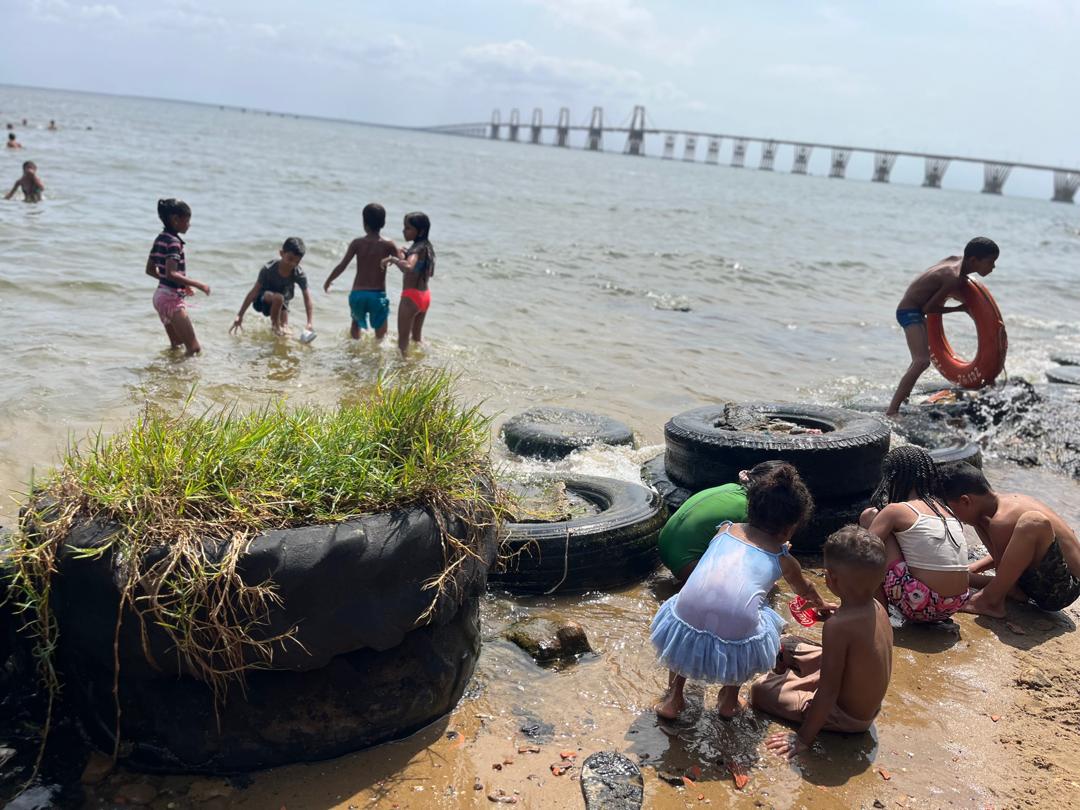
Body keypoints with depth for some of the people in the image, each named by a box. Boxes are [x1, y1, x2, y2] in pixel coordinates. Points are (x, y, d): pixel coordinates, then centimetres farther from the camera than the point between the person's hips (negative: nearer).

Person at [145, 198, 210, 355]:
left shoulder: (160, 239, 10)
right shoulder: (173, 242, -17)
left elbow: (150, 269, 18)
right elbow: (171, 274, -27)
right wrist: (199, 285, -23)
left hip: (160, 295, 10)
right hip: (172, 299, -10)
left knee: (177, 346, 20)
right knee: (194, 348, -9)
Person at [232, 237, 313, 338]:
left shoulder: (299, 275, -23)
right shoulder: (269, 269, -29)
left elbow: (307, 298, -21)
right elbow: (254, 292, -24)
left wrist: (309, 323, -32)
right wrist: (240, 316, -23)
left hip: (282, 302, 3)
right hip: (262, 299, -3)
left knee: (285, 332, -8)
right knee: (278, 298, -38)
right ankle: (275, 325, -13)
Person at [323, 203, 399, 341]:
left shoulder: (357, 243, -4)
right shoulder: (388, 245, -7)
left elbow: (342, 265, -3)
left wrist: (328, 282, 12)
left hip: (357, 293, 3)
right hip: (377, 295, -3)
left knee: (356, 321, 30)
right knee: (380, 333, 8)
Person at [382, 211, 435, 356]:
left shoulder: (417, 248, -20)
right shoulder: (427, 247, 7)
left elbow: (409, 268, -41)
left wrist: (393, 259, -26)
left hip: (411, 297, -9)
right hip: (425, 296, 9)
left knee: (403, 340, 1)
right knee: (416, 337, 24)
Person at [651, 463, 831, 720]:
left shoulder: (725, 531, 23)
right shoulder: (782, 559, 19)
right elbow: (806, 592, 43)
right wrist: (821, 605, 68)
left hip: (685, 634, 2)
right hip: (735, 648, -1)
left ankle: (673, 697, 33)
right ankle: (730, 699, 33)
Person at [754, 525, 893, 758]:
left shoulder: (838, 625, -35)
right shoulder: (877, 608, -11)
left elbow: (828, 691, -28)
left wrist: (804, 738, -19)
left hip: (847, 717, -8)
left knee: (760, 688, -7)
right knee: (784, 645, 15)